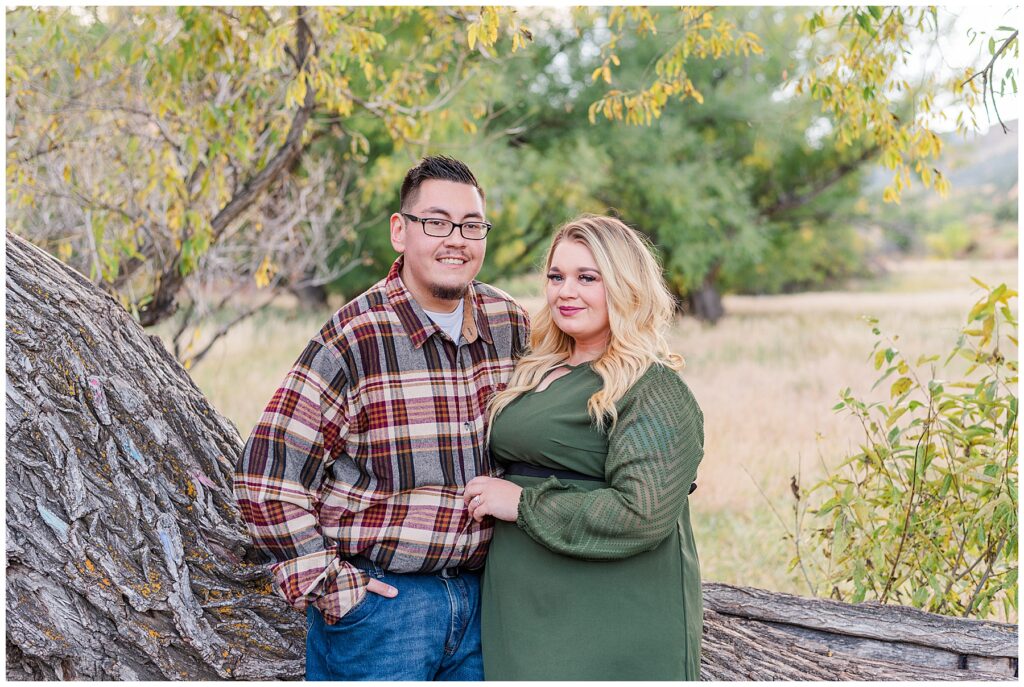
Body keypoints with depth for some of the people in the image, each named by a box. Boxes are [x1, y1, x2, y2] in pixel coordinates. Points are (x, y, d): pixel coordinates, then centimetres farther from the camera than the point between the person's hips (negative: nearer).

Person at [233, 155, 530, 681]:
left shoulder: (512, 326, 2)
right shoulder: (356, 337, -14)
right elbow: (266, 478, -13)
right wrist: (324, 588, -11)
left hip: (479, 593, 5)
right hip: (377, 596, -5)